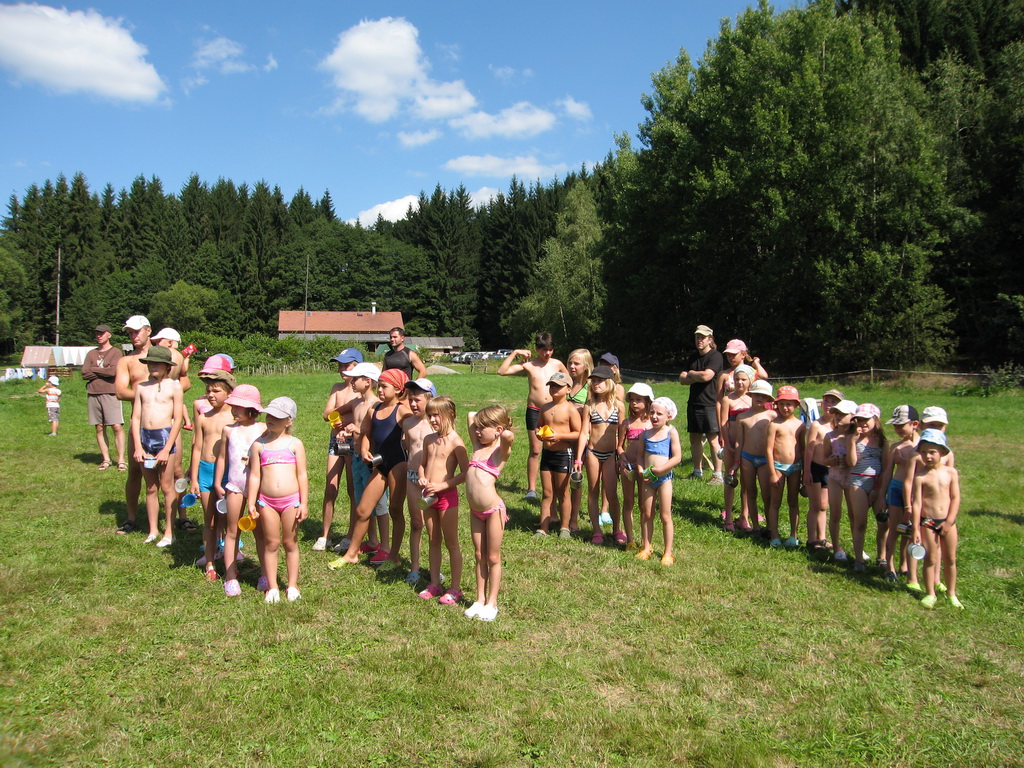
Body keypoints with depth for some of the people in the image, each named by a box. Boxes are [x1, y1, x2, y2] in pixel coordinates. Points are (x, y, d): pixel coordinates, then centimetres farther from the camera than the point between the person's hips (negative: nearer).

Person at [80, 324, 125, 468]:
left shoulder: (116, 352, 2)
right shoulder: (91, 353, 16)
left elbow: (113, 371, -14)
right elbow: (84, 374, 5)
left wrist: (94, 370, 0)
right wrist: (103, 371, -5)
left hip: (110, 393, -5)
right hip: (93, 394, 5)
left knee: (117, 427, -10)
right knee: (99, 428, 5)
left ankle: (121, 460, -5)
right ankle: (106, 459, 11)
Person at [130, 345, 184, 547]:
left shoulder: (174, 386, -3)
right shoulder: (141, 387, 8)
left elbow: (177, 419, -6)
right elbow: (136, 418, 7)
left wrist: (167, 449, -10)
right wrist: (138, 446, -2)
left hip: (165, 436, -4)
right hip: (144, 437, 4)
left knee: (167, 487, 2)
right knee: (150, 488, 12)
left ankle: (169, 532, 12)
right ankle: (153, 530, 23)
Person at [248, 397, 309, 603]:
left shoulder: (295, 444, 1)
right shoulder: (258, 445, 4)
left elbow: (302, 475, 1)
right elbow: (254, 476, 4)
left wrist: (304, 503, -3)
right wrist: (251, 504, 1)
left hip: (291, 500, -1)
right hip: (266, 501, 1)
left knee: (291, 543, 9)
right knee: (271, 543, 7)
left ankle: (293, 585, 20)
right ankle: (272, 587, 17)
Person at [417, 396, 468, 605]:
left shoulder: (455, 442, -13)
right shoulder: (428, 439, 7)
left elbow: (465, 473, -14)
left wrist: (442, 486, -19)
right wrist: (422, 478, -2)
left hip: (447, 495, -7)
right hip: (428, 495, 7)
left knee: (451, 543, 3)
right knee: (433, 541, 15)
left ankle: (455, 588, 12)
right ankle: (434, 584, 26)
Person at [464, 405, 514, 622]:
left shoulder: (501, 451, -9)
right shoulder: (478, 447, 9)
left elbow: (507, 435, -33)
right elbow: (471, 415, 16)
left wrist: (506, 432, -13)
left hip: (493, 509, -6)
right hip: (475, 511, 6)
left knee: (493, 558, 6)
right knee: (480, 556, 14)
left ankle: (492, 604, 16)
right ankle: (480, 600, 24)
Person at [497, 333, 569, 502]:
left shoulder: (557, 364, 4)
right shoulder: (528, 364, -2)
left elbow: (570, 381, 21)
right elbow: (502, 371, -9)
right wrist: (514, 354, -14)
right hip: (534, 411, -1)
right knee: (535, 450, 1)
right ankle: (531, 489, 8)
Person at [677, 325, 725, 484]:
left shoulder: (715, 356, -8)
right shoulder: (694, 358, 17)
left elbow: (706, 376, -21)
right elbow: (682, 379, 11)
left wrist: (691, 373, -2)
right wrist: (697, 378, -7)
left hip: (710, 404, -8)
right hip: (693, 403, 8)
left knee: (713, 439, -6)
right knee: (694, 439, 12)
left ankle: (718, 475, 0)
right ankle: (697, 472, 23)